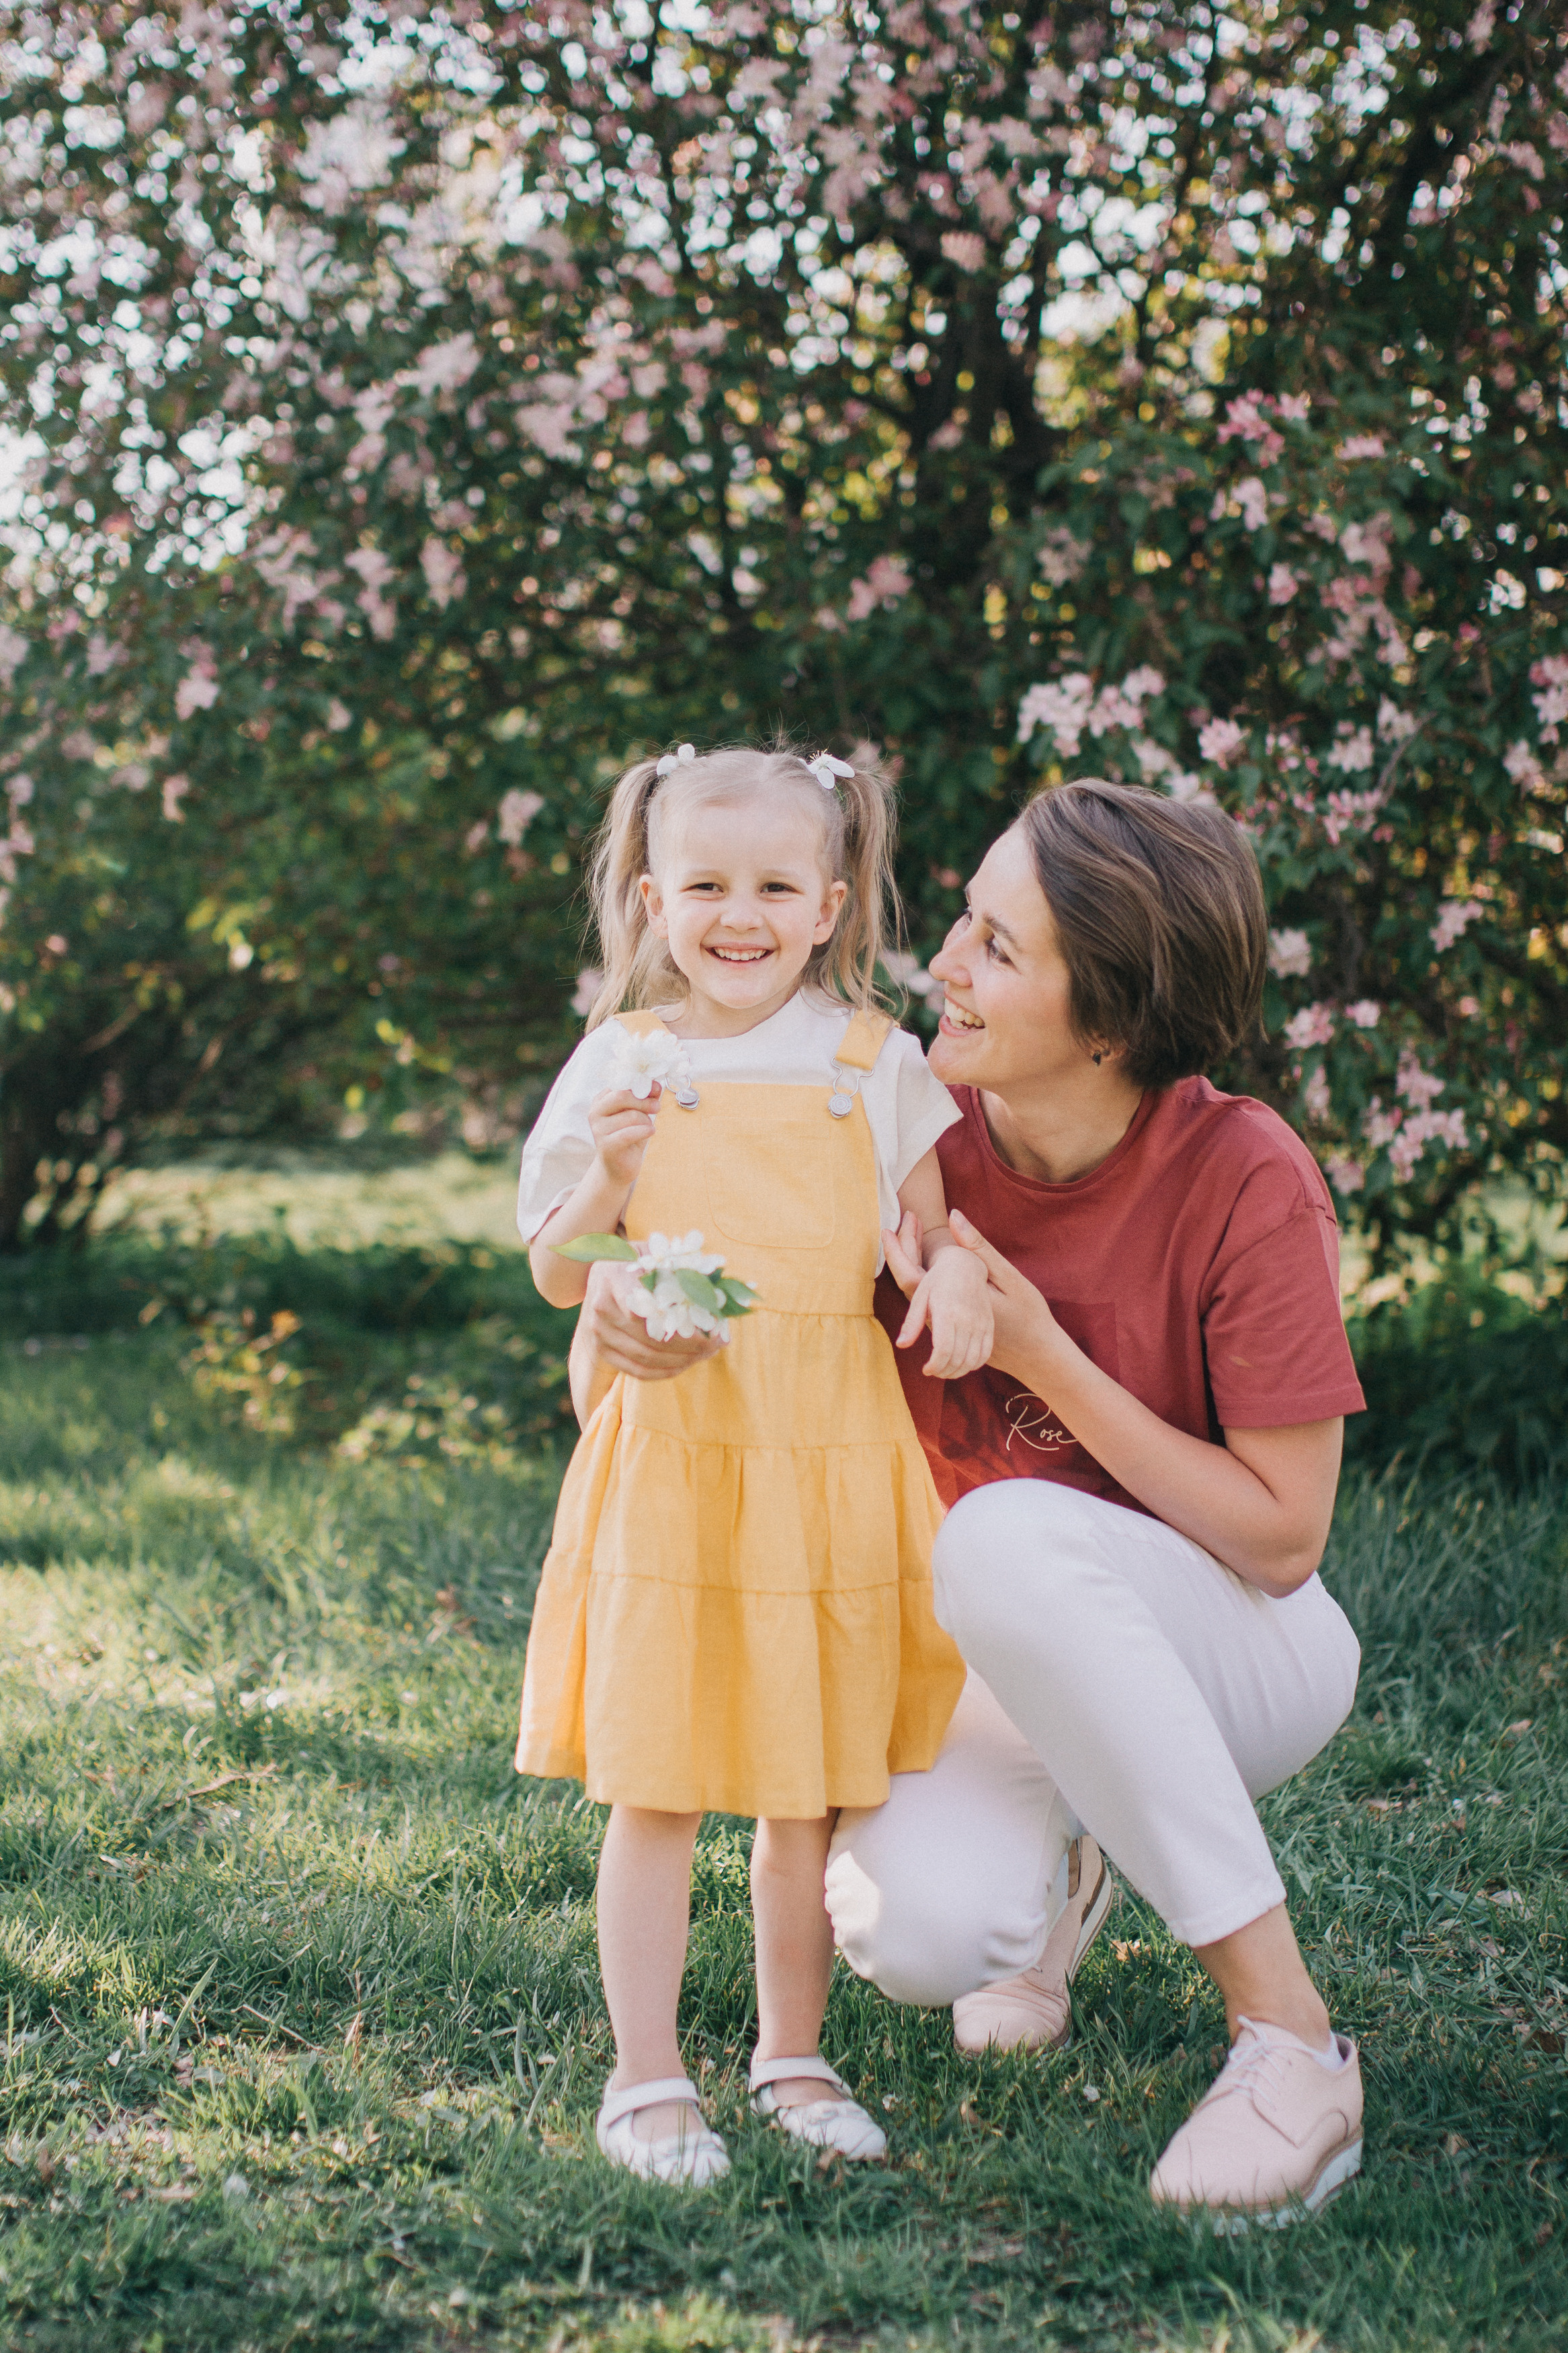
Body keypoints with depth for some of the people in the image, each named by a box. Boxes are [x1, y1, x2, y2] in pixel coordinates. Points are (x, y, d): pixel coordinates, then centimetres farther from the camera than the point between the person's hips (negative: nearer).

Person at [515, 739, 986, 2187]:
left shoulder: (871, 1061, 5)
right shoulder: (622, 1064, 2)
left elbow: (933, 1224, 11)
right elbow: (555, 1275, 4)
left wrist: (956, 1271, -11)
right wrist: (611, 1178, -14)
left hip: (828, 1457, 1)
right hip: (668, 1449, -1)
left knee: (813, 1787, 8)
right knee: (655, 1786, 0)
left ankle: (794, 2058, 24)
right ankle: (647, 2080, 11)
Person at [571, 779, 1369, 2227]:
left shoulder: (1245, 1177, -21)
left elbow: (1280, 1537, -18)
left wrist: (1038, 1353, -25)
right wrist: (617, 1316, -30)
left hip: (1233, 1656, -3)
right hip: (998, 1653, 3)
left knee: (1008, 1537, -37)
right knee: (916, 1930, -29)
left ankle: (1288, 2032, -25)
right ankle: (1059, 1860, 12)